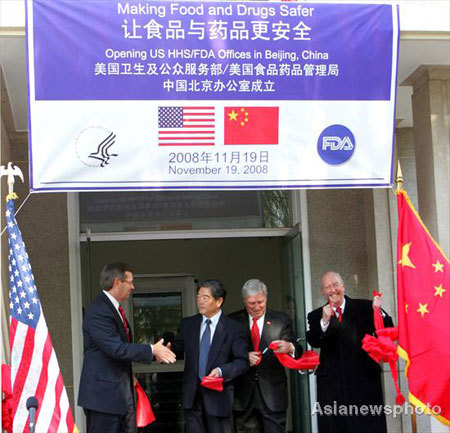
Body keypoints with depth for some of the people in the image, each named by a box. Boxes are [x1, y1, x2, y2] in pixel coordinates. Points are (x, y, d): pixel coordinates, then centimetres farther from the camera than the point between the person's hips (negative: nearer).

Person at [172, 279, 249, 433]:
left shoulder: (233, 328, -3)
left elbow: (242, 361, -6)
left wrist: (221, 371, -21)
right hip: (192, 395, 3)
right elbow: (177, 350, 12)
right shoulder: (187, 324, 9)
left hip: (218, 396, -3)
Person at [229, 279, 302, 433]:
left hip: (272, 395, 0)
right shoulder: (233, 321, 4)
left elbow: (297, 350, -3)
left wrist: (290, 348, -28)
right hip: (243, 396, 1)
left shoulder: (281, 320, 4)